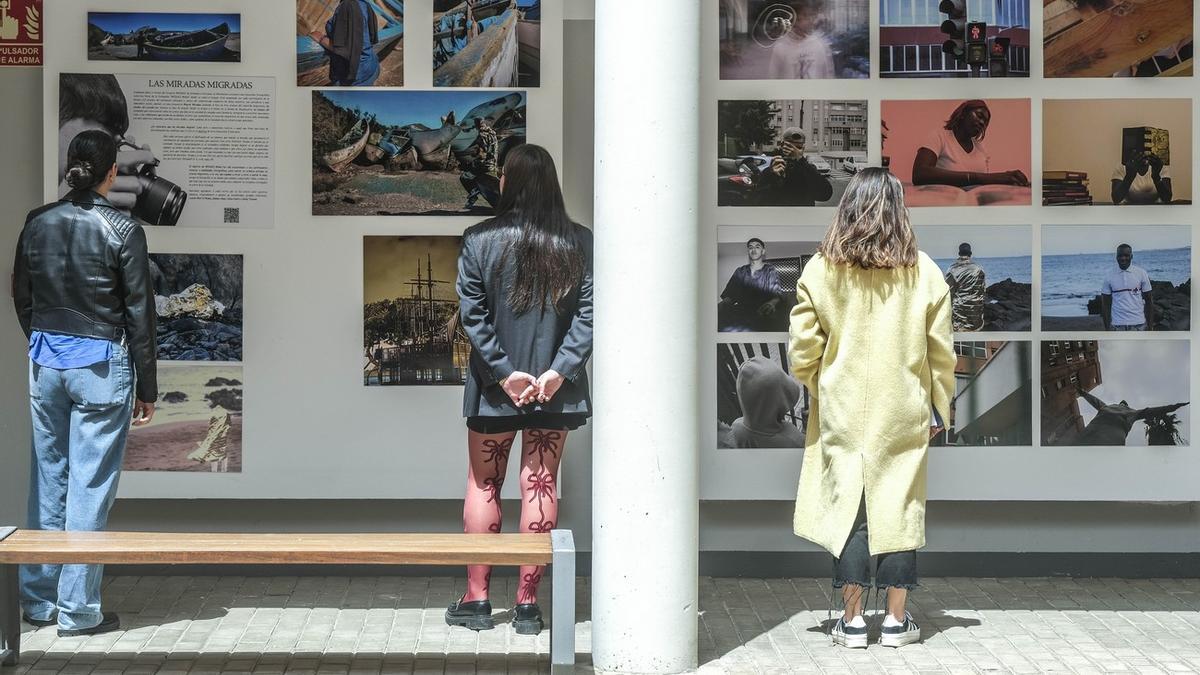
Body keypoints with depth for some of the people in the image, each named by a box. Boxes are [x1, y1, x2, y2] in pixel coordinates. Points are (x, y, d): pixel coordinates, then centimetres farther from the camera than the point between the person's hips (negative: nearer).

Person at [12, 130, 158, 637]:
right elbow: (139, 313, -7)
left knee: (47, 481, 13)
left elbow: (21, 296, 11)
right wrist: (147, 389, -1)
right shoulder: (122, 231, -11)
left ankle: (38, 600, 21)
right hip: (101, 366, -5)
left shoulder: (38, 224, 2)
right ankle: (77, 610, 5)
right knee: (89, 488, 1)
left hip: (45, 362, 5)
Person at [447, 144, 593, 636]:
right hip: (556, 390, 1)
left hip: (496, 390, -1)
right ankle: (527, 604, 10)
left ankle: (476, 599, 15)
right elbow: (588, 313, -8)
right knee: (540, 485, 7)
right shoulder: (579, 243, -2)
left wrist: (504, 373, -8)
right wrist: (559, 370, -11)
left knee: (483, 485, 12)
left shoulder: (479, 240, -7)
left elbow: (472, 314, -10)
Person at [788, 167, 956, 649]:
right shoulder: (923, 272, -2)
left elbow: (802, 353, -2)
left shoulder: (821, 271, -4)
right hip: (903, 413, 0)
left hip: (842, 412, 0)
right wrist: (939, 408, 11)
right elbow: (941, 352, 1)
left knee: (846, 506, 5)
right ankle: (897, 620, 10)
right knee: (900, 509, 6)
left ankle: (852, 620, 7)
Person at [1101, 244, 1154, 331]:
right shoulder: (1109, 277, 2)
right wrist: (1107, 327, -1)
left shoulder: (1141, 274, 0)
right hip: (1117, 325, 0)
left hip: (1138, 324, 0)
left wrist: (1150, 326, -2)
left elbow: (1149, 301, 3)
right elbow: (1106, 304, 5)